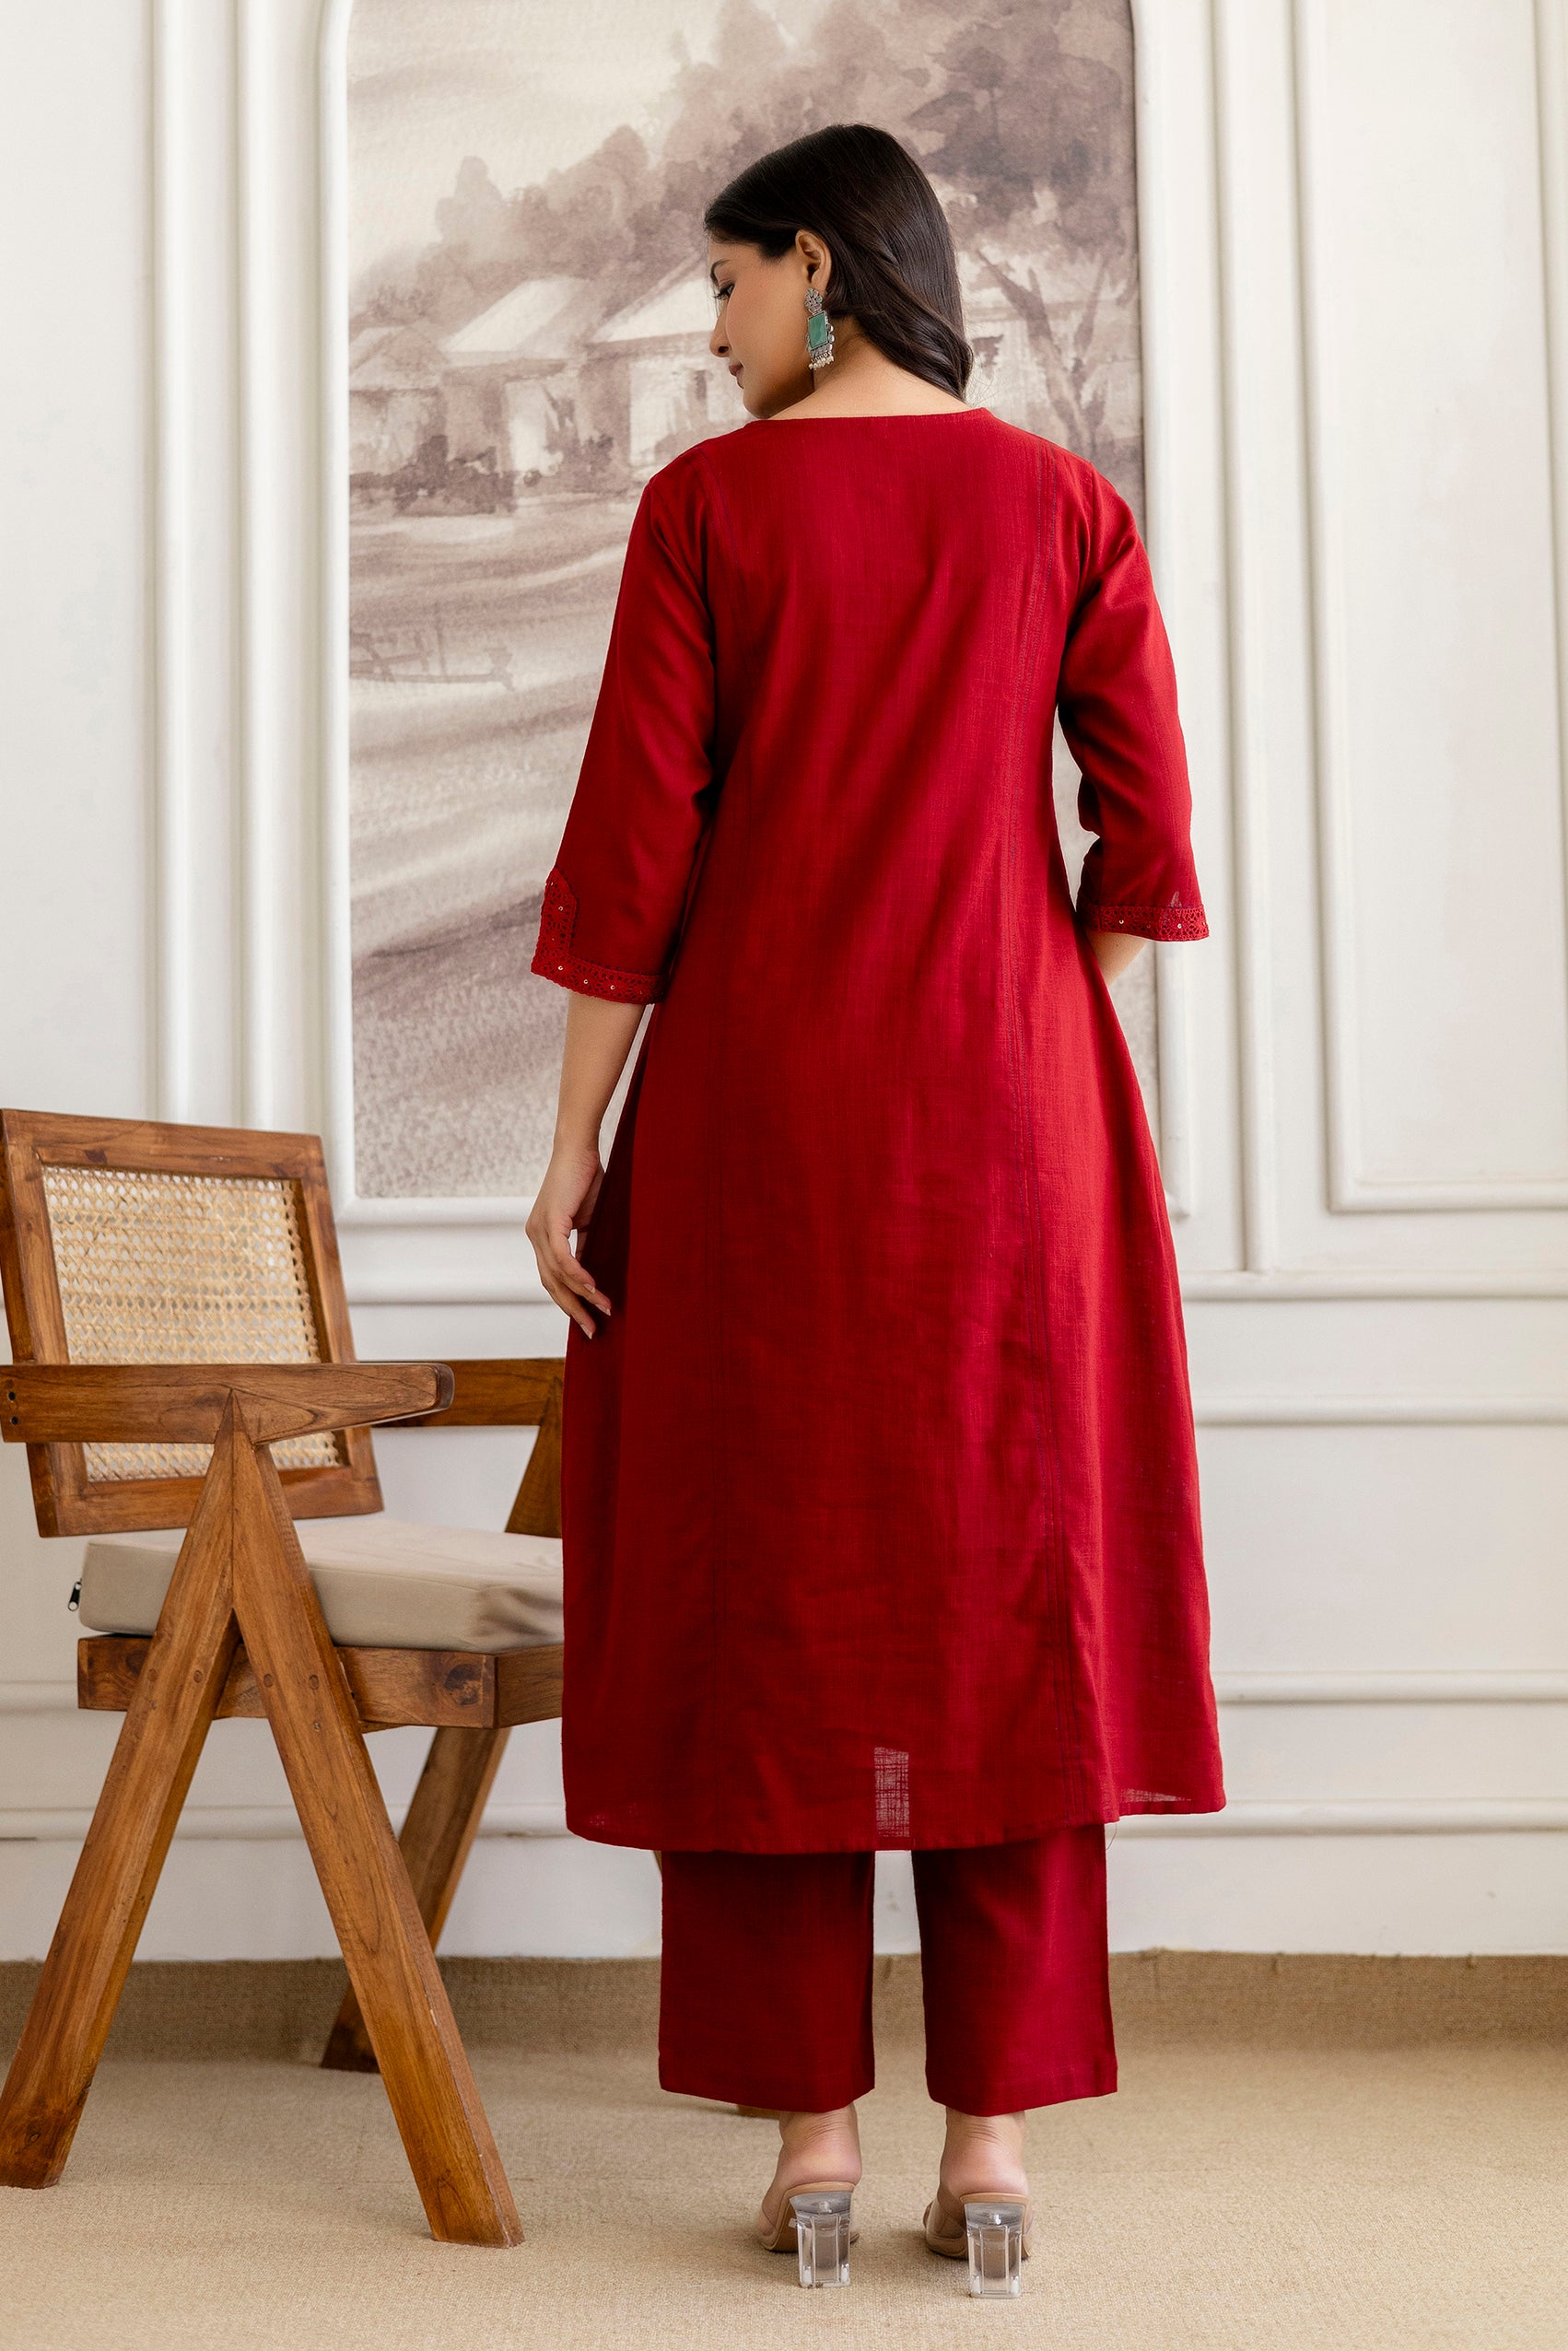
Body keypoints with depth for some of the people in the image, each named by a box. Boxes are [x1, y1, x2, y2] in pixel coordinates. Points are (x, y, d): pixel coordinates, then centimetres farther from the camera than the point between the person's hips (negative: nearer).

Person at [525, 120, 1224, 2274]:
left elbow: (635, 845, -6)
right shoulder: (1064, 506, 5)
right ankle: (996, 2130, 8)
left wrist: (572, 1150, -1)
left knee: (769, 1590, 5)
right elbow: (1149, 847, 1)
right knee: (1007, 1588, 6)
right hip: (1009, 1111, 2)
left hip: (759, 1098, -2)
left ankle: (811, 2131, 9)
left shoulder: (706, 505, -1)